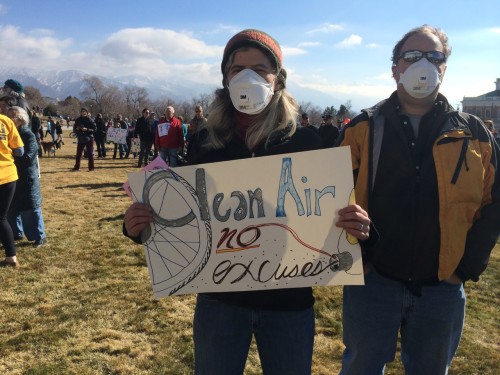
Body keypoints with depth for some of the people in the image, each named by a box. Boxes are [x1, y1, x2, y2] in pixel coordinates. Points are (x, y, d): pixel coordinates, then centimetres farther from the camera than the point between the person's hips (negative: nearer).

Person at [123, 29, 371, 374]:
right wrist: (140, 225, -17)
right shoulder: (206, 141, -2)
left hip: (288, 300, 0)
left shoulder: (304, 141, -6)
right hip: (219, 297, 1)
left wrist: (354, 226, -25)